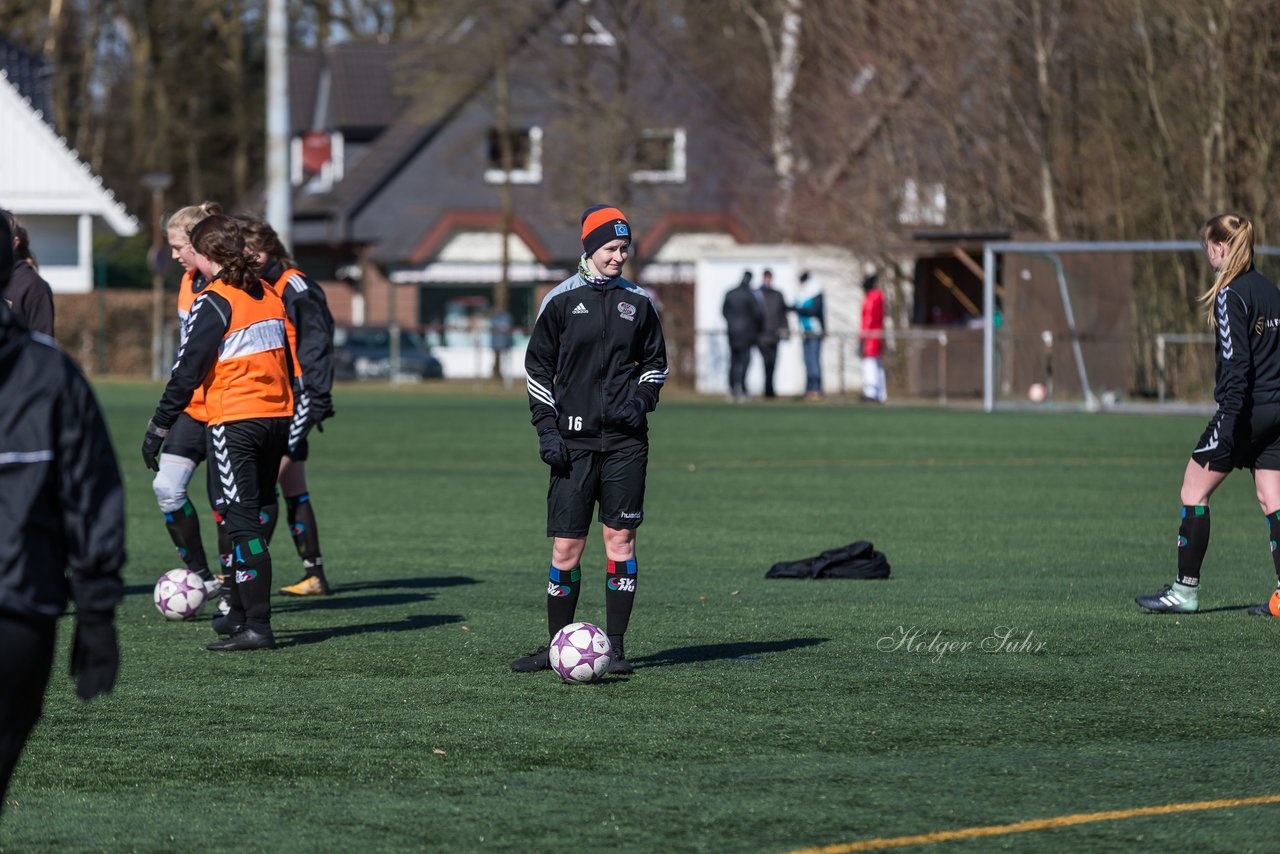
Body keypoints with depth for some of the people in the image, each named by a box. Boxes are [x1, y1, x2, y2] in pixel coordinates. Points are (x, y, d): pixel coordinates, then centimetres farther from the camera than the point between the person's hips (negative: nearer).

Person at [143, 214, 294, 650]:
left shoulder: (214, 302, -10)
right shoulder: (269, 297, 12)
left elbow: (188, 369, -12)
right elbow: (289, 362, 17)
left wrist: (158, 427, -6)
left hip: (235, 421, -7)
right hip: (278, 417, 7)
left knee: (241, 522, -7)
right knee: (247, 516, 18)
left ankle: (256, 625, -12)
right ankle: (240, 611, 26)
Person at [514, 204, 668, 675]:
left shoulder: (637, 301, 8)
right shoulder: (561, 300, 2)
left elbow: (655, 361, 18)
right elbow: (537, 366, 5)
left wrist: (642, 399, -1)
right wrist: (546, 428, -3)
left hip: (625, 439, 2)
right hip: (574, 441, -2)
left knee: (621, 538, -1)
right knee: (566, 546, -3)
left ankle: (615, 646, 5)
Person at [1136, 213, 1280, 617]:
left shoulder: (1231, 296, -12)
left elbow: (1235, 365, -19)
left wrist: (1227, 427, -21)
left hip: (1247, 410, -8)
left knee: (1194, 491, 3)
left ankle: (1186, 589, 4)